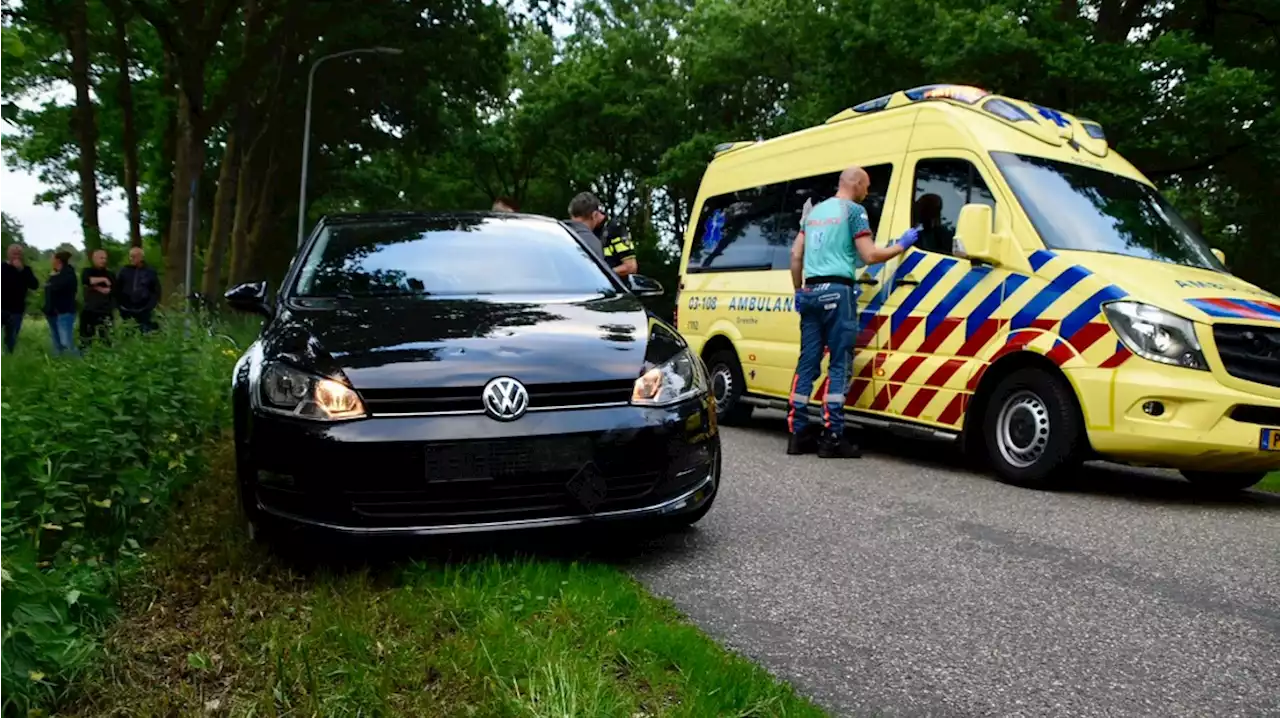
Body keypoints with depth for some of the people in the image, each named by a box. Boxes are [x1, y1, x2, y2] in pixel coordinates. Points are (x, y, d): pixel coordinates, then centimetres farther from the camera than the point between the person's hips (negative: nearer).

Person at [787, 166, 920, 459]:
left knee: (807, 362, 8)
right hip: (837, 292, -7)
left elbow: (796, 254, 18)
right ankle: (832, 437, -5)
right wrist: (902, 245, 6)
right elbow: (870, 255, -7)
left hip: (811, 292, 7)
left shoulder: (814, 211, 19)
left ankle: (798, 433, 9)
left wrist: (798, 290, 24)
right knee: (839, 365, -4)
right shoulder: (853, 210, -2)